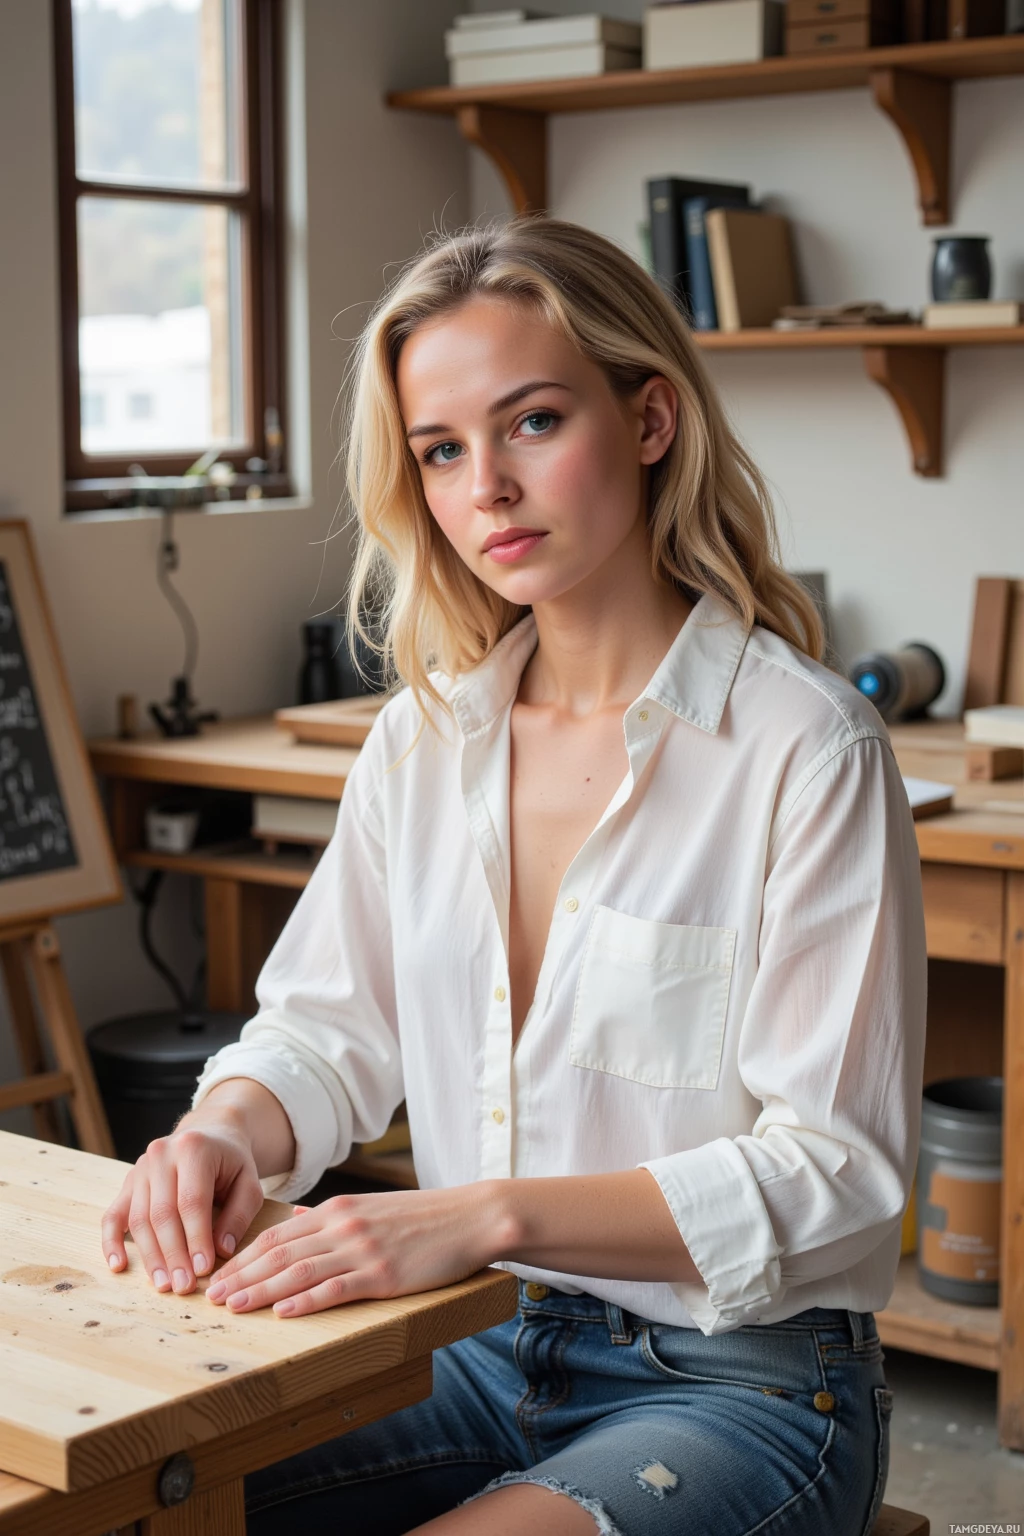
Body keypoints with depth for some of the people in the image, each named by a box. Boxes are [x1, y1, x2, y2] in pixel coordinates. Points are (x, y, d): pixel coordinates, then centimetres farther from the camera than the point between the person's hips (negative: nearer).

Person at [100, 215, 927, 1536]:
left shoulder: (806, 747, -15)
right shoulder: (423, 737, 5)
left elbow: (833, 1168, -18)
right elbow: (328, 1025, 11)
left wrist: (488, 1214, -28)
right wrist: (228, 1131, -13)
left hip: (744, 1386, -4)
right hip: (481, 1353, 5)